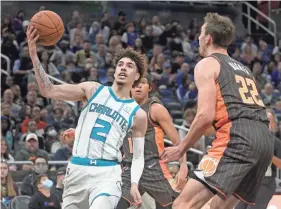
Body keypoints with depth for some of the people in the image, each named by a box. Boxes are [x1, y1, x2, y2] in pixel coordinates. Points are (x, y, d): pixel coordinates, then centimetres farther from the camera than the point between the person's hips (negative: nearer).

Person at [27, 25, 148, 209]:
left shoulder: (138, 114, 8)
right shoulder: (93, 90, 8)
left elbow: (138, 156, 11)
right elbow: (49, 91, -1)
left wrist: (134, 183, -8)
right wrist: (34, 55, -13)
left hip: (107, 173, -2)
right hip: (78, 170, 2)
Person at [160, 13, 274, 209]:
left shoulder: (207, 64, 7)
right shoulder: (243, 68, 30)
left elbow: (206, 115, -5)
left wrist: (181, 149, 4)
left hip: (238, 137, -8)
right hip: (265, 137, 8)